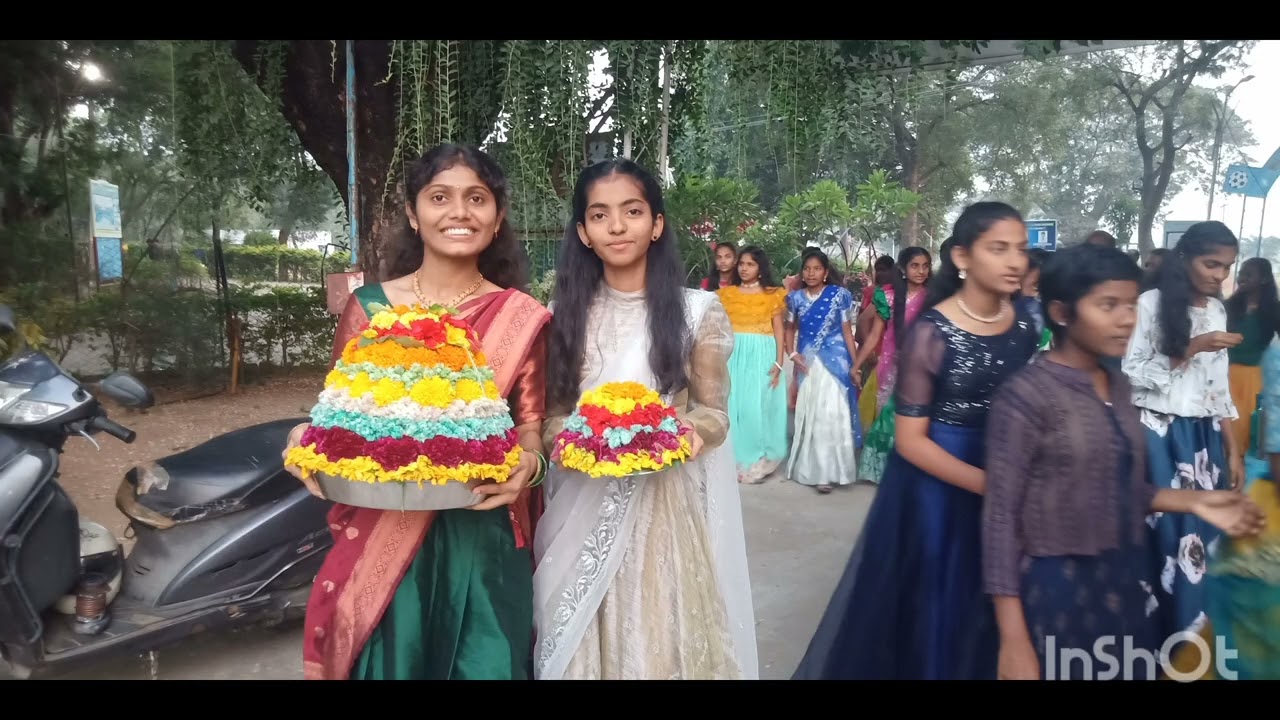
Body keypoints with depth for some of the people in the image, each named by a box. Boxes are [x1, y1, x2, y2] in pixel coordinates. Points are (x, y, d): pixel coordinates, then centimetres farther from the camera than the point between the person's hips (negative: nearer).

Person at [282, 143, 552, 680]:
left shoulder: (521, 317, 0)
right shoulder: (368, 307, 1)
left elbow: (530, 426, 4)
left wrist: (527, 464, -17)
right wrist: (308, 439, -12)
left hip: (480, 538, 0)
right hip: (379, 540, 1)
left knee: (485, 665, 9)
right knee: (386, 663, 11)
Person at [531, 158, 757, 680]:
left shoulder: (697, 311, -3)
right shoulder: (564, 315, 3)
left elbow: (714, 413, 0)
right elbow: (548, 413, 6)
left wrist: (682, 434, -20)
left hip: (666, 505, -2)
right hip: (582, 509, 2)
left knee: (662, 638, 7)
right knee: (580, 644, 11)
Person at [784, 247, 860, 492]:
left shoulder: (840, 295, -3)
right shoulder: (796, 298, 4)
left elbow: (847, 331, 0)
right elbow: (790, 328, 14)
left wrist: (854, 364, -2)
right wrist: (792, 354, -1)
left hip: (834, 361, -3)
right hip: (807, 362, 3)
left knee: (832, 414, -5)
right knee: (808, 415, 7)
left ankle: (829, 471, 3)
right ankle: (811, 469, 18)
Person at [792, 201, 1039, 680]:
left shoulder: (1023, 324, -1)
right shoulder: (932, 333, -16)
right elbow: (909, 439, -16)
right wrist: (988, 483, -22)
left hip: (1008, 477, 5)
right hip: (937, 484, -5)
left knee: (986, 607, 17)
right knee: (931, 603, 9)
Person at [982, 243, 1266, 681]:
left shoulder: (1118, 387, 6)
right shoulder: (1025, 396, -17)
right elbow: (1001, 518, -17)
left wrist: (1192, 502, 0)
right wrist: (1013, 641, -19)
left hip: (1126, 581, 7)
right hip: (1057, 588, -7)